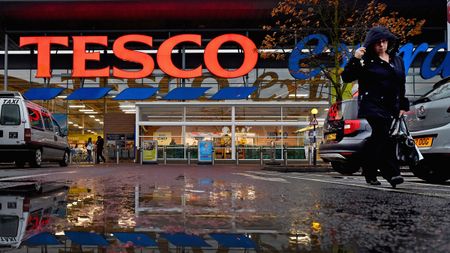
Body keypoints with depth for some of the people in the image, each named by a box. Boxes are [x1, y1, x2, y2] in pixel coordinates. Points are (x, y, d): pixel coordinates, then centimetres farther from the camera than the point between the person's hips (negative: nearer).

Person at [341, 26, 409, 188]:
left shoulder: (397, 61, 17)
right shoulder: (366, 61, -1)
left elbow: (401, 86, 21)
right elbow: (346, 77, -8)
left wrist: (403, 106, 16)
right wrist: (355, 59, -20)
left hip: (391, 108, 6)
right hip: (372, 106, -6)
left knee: (377, 141, 9)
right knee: (385, 138, -20)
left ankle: (370, 174, 20)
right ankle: (392, 173, -20)